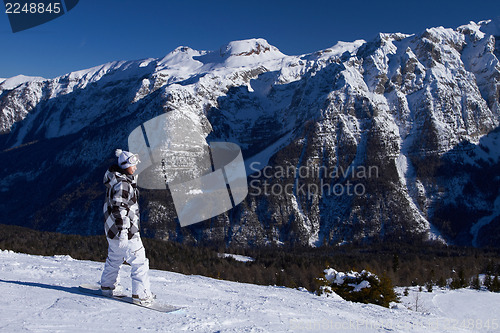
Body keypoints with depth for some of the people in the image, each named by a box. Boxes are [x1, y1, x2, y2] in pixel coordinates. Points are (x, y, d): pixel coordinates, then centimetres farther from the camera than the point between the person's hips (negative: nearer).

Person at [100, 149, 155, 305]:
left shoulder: (116, 179, 9)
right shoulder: (123, 185, -22)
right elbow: (118, 208, -27)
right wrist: (123, 229, -24)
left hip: (112, 229, 11)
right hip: (124, 230, -11)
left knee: (114, 258, 26)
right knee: (140, 262, -3)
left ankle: (108, 286, 42)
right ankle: (141, 295, 1)